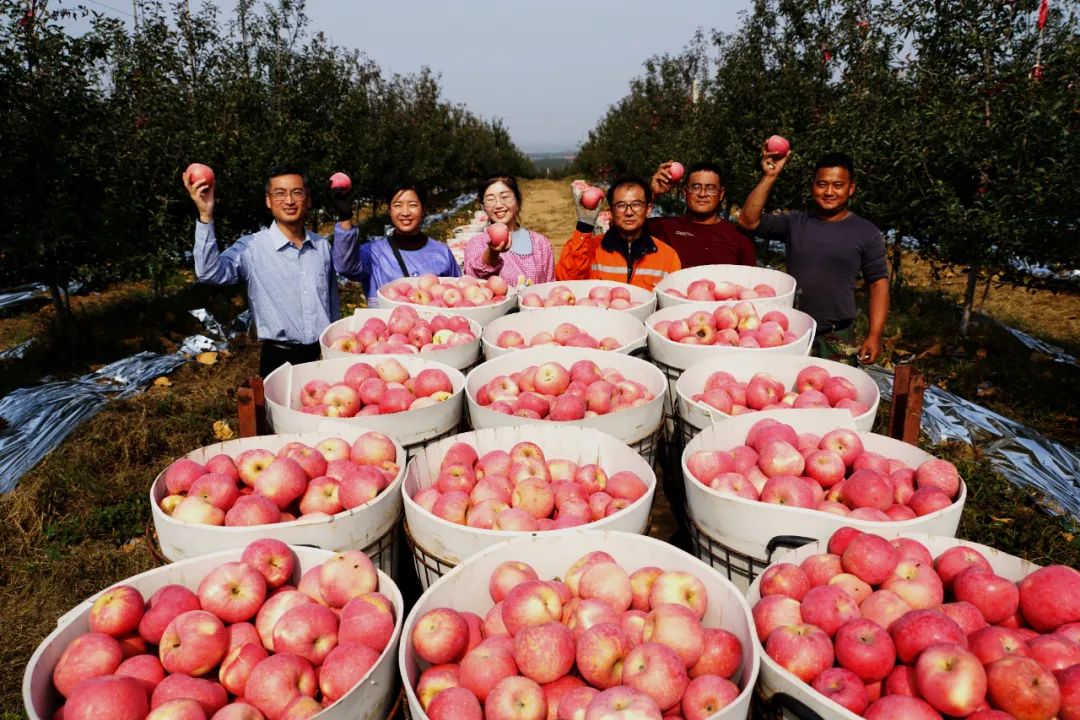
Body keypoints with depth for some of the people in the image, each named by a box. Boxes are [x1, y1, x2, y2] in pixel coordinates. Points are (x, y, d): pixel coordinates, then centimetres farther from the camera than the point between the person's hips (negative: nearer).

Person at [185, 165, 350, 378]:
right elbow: (210, 273, -25)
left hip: (323, 356, 4)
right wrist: (205, 216, -33)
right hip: (280, 360, -3)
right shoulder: (251, 247, -9)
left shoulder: (323, 245, 4)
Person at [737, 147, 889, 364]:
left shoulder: (867, 233, 2)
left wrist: (874, 336, -7)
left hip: (836, 339, -1)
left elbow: (878, 283, 2)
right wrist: (769, 177, -12)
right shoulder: (795, 223, 6)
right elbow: (748, 221, -5)